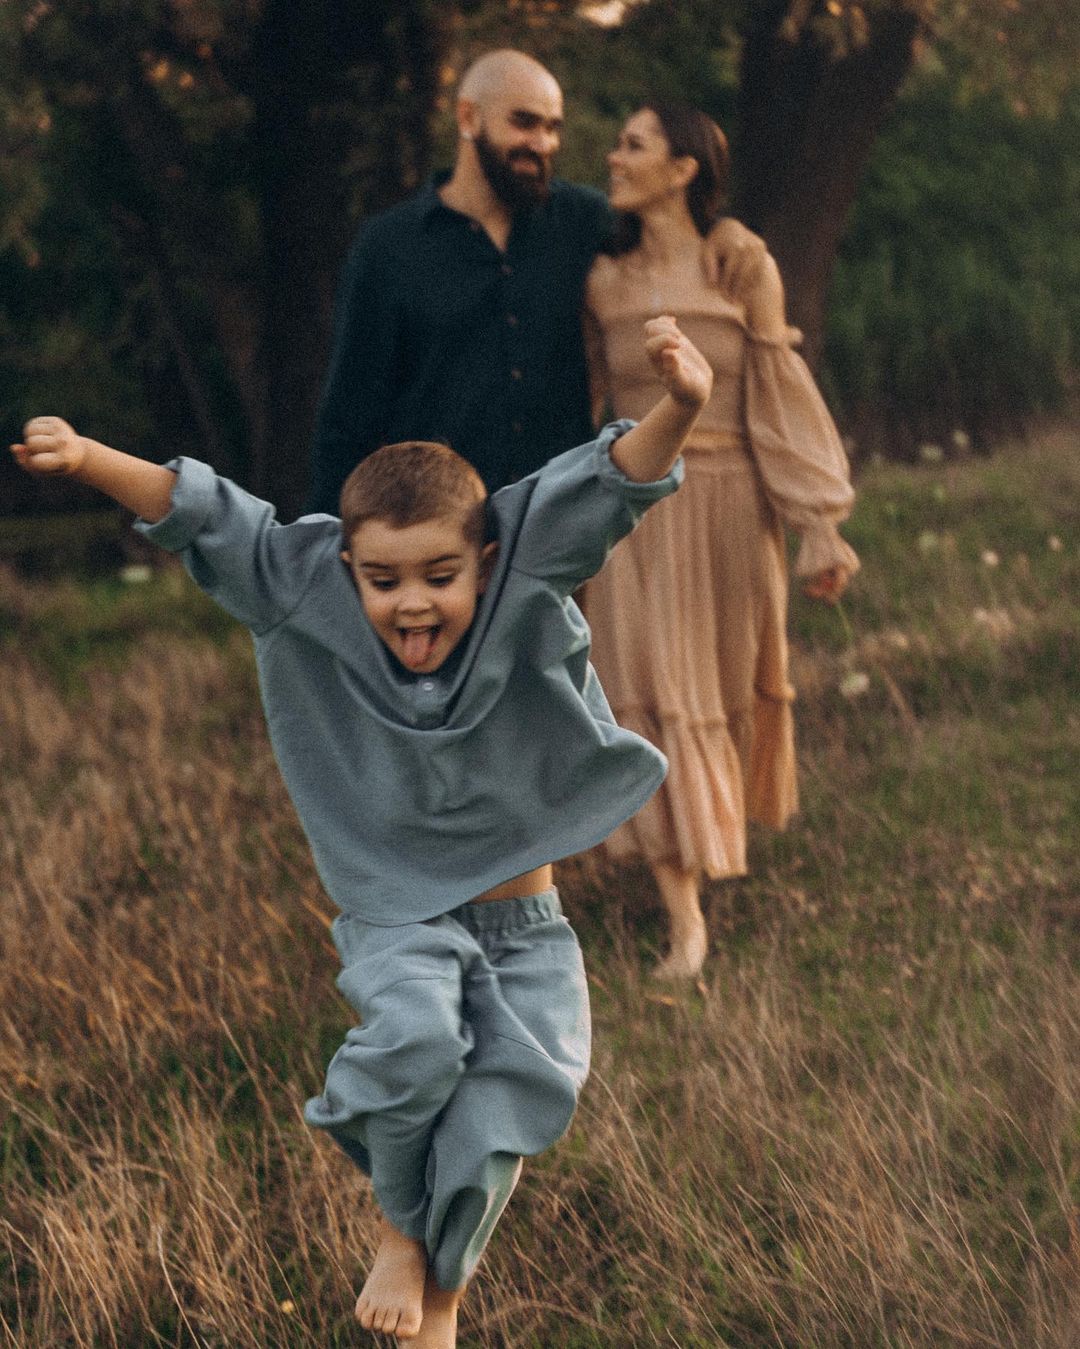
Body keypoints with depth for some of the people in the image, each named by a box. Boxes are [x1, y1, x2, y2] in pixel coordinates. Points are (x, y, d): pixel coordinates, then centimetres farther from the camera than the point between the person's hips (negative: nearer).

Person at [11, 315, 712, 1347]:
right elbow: (206, 520, -15)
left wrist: (677, 411, -45)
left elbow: (602, 492, -27)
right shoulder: (313, 616, -12)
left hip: (523, 932, 1)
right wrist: (86, 460, -28)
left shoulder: (522, 606, -14)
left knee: (491, 1128, -6)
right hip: (398, 916, -1)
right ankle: (397, 1230, 1)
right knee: (414, 1039, -30)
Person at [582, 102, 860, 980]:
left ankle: (728, 825, 45)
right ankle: (685, 921, -4)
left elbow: (780, 395, -6)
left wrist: (819, 526, -8)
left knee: (731, 687, 14)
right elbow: (603, 404, 11)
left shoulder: (743, 266, -6)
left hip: (731, 507, -1)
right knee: (656, 702, -5)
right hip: (637, 508, 1)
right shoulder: (607, 286, 1)